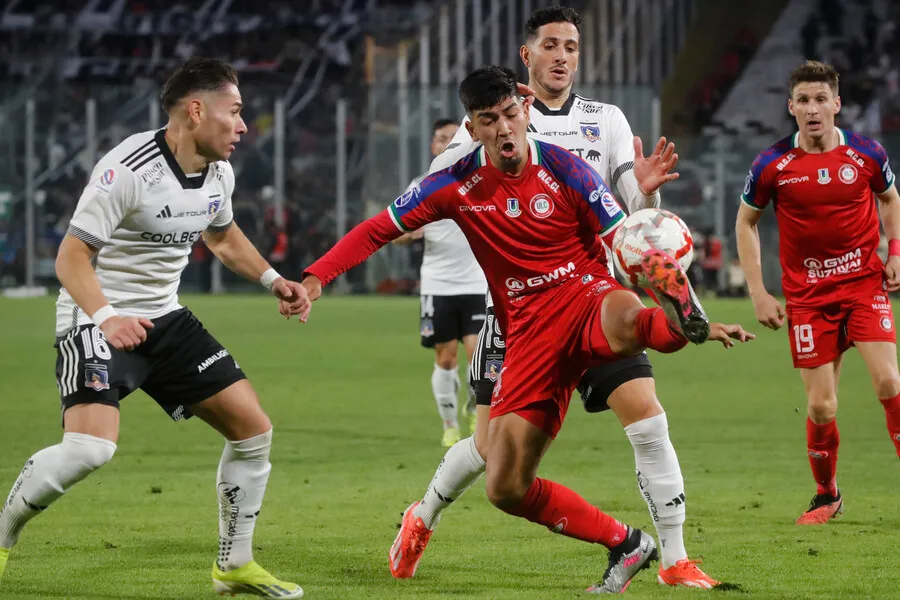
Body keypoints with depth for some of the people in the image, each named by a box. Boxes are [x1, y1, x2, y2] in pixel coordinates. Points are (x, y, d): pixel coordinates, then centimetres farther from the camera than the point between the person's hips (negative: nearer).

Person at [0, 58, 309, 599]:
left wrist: (272, 279, 12)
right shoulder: (127, 169, -23)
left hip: (164, 318, 8)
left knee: (254, 428, 3)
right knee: (91, 448, -28)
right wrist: (106, 318, -39)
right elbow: (72, 257, -23)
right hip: (98, 319, -8)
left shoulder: (218, 172, 3)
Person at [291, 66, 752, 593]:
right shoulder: (457, 186, 1)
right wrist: (315, 277, -8)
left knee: (626, 318, -49)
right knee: (506, 489, -1)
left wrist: (694, 318, -14)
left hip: (585, 297, -4)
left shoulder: (564, 170, -5)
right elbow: (377, 230, 7)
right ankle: (625, 545, 12)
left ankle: (681, 324, -24)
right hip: (528, 336, 4)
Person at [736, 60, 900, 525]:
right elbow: (746, 222, 7)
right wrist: (758, 294, 1)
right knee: (820, 406, -2)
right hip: (807, 295, 0)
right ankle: (827, 495, 22)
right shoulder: (772, 165, -6)